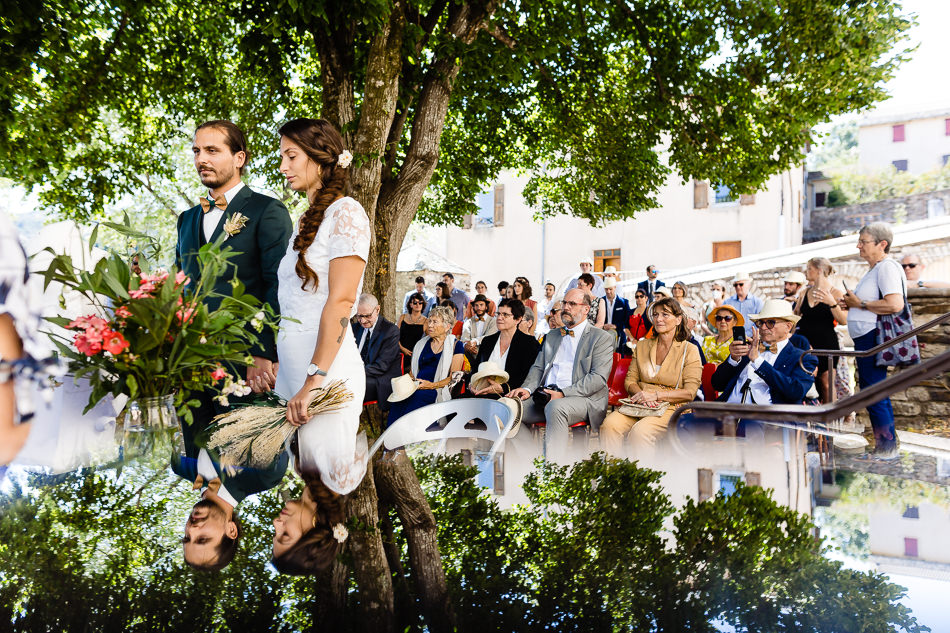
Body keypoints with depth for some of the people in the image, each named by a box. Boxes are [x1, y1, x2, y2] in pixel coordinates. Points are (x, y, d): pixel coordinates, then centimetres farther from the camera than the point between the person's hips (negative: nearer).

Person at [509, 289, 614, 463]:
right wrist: (527, 389, 0)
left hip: (583, 398, -6)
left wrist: (563, 394, -18)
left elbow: (598, 377, -7)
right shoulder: (552, 336, 26)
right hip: (546, 396, 6)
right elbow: (538, 367, 23)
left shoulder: (602, 338, 5)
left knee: (555, 407, -38)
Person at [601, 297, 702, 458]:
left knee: (640, 431, -35)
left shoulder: (689, 350, 4)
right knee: (610, 425, -28)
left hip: (670, 408, -4)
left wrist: (655, 395, -15)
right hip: (639, 404, 4)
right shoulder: (642, 346, 17)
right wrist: (641, 394, -8)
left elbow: (690, 392, -4)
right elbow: (630, 380, 15)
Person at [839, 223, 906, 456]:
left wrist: (861, 303, -16)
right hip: (865, 338, 11)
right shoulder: (873, 270, 19)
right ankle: (885, 447, 22)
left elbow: (895, 304, -26)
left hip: (874, 338, -11)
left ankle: (888, 448, 0)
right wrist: (851, 304, 12)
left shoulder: (887, 267, -13)